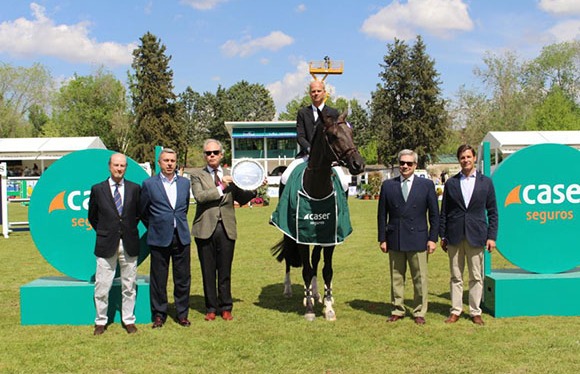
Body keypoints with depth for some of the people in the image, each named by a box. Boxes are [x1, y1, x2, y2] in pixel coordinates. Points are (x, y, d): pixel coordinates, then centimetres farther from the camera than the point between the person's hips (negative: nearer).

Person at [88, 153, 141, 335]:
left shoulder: (134, 188, 3)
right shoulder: (97, 189, 0)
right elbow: (92, 217, 10)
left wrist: (129, 229, 7)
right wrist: (103, 233, 7)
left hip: (129, 244, 1)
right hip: (106, 245, -1)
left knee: (129, 285, 9)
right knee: (102, 286, 3)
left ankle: (129, 320, 21)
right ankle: (101, 321, 17)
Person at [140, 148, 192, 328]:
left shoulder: (185, 183, 8)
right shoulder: (149, 184, -1)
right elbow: (143, 211, 8)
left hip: (181, 237, 3)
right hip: (159, 239, -3)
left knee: (183, 278, 6)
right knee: (158, 279, 4)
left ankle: (182, 314, 19)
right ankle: (159, 315, 17)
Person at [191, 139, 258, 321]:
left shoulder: (230, 175, 13)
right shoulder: (197, 176, 5)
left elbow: (242, 199, 15)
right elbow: (199, 197, -13)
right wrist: (220, 187, -16)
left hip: (226, 229, 2)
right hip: (206, 228, -1)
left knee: (225, 271, 6)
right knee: (208, 271, 6)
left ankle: (225, 307, 18)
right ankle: (211, 308, 18)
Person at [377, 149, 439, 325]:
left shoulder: (427, 185, 2)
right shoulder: (388, 185, 5)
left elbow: (434, 214, 3)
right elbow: (382, 214, 6)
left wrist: (432, 238, -3)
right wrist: (382, 238, 1)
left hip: (418, 239, -1)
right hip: (394, 240, 1)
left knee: (420, 278, 5)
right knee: (396, 277, 10)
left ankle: (419, 312, 17)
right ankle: (397, 310, 22)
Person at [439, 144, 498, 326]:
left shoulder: (486, 182, 5)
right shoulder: (451, 183, 7)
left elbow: (492, 212, 5)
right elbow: (444, 212, 8)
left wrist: (491, 236, -2)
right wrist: (443, 236, 4)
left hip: (476, 236, -1)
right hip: (455, 236, 1)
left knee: (476, 277, 4)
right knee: (456, 276, 7)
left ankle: (475, 312, 14)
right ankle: (456, 310, 15)